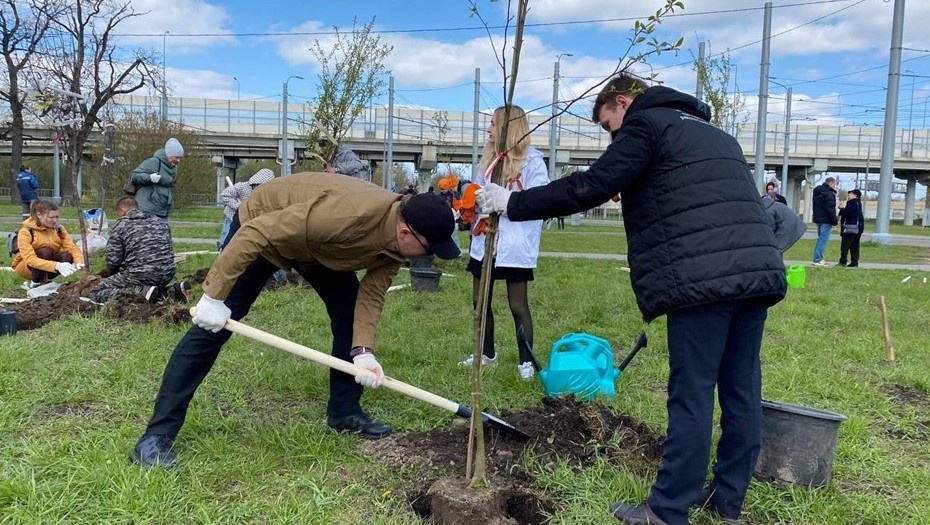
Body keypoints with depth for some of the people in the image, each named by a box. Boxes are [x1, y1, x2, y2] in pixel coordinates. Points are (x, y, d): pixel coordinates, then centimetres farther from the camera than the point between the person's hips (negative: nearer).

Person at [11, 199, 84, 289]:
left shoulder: (59, 229, -10)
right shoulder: (26, 231, -25)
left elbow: (72, 247, -19)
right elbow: (30, 259, -37)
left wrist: (79, 263, -42)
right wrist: (56, 266, -52)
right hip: (25, 266, -4)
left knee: (67, 257, -27)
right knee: (45, 252, -34)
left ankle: (44, 280, -4)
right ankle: (34, 283, -15)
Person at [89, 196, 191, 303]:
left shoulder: (120, 225, 1)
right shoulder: (161, 222, 17)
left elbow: (113, 261, -2)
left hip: (140, 276, -6)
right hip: (167, 275, 6)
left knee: (95, 293, 5)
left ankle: (142, 292, -15)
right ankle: (174, 291, 6)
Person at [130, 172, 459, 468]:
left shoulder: (397, 238, -18)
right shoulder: (346, 214, -42)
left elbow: (371, 293, -12)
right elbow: (257, 233, -38)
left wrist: (363, 350, -26)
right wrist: (214, 296, -34)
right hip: (262, 229, -7)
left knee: (348, 311, 1)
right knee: (212, 327, -10)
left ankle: (345, 411, 16)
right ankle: (157, 435, -4)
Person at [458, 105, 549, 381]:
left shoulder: (532, 160, -9)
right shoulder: (490, 158, 13)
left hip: (514, 245, -7)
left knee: (517, 305, 2)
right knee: (480, 301, 14)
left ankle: (525, 360, 16)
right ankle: (487, 353, 30)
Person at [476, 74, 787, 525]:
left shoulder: (644, 125, 3)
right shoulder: (712, 133, 30)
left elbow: (590, 187, -7)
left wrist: (512, 203, 1)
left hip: (704, 279, -9)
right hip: (759, 272, 9)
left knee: (691, 396, -3)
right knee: (742, 390, 12)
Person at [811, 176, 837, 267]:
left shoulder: (817, 192, 16)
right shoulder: (829, 193, -14)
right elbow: (830, 209, -20)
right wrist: (834, 221, -14)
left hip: (818, 219, 9)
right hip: (826, 220, -9)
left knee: (820, 239, 16)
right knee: (823, 239, -8)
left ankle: (818, 259, 17)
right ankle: (818, 260, -10)